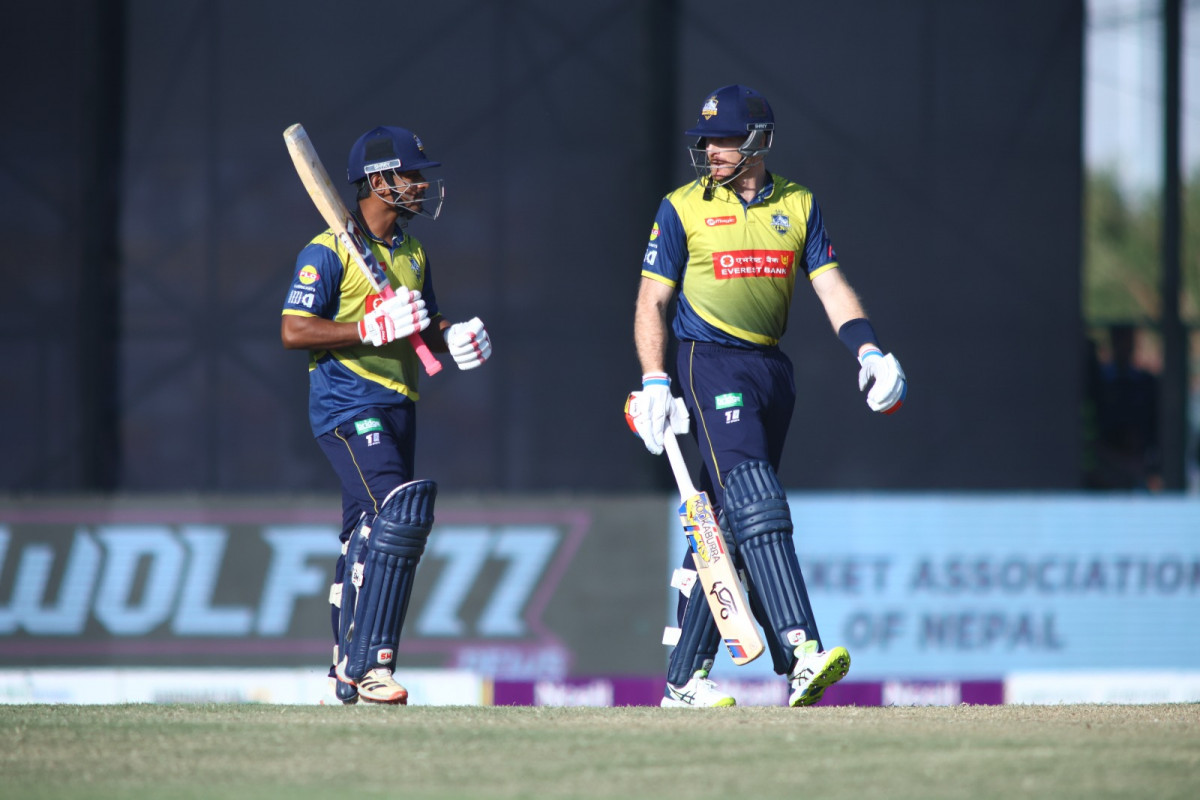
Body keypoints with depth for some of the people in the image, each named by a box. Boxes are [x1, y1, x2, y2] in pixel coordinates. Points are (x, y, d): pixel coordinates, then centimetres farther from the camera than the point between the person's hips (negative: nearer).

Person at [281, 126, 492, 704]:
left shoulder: (412, 254, 16)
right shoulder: (329, 252, -10)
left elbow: (426, 325, 26)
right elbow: (294, 331, -15)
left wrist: (452, 338, 2)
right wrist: (374, 329, -22)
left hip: (397, 407, 9)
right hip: (346, 405, -9)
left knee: (370, 536, 13)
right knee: (399, 510, -23)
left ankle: (349, 669, 23)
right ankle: (367, 663, -24)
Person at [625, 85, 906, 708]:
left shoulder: (797, 206, 11)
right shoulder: (682, 208, 1)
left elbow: (831, 284, 7)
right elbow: (652, 301, 0)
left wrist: (869, 352, -9)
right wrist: (654, 382, -11)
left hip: (772, 369, 5)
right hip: (710, 362, -5)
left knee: (725, 523, 6)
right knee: (755, 504, -19)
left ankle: (684, 680, 11)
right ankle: (801, 654, -31)